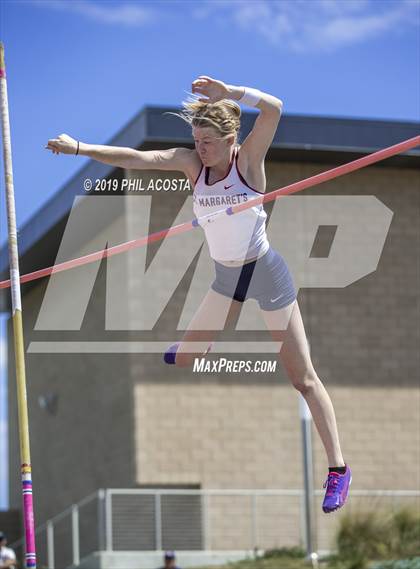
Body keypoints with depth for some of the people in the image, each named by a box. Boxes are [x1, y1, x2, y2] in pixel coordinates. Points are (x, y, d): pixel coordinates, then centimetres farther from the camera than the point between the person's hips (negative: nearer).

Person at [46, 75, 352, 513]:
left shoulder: (248, 159, -16)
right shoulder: (191, 163, -5)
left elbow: (272, 107, -32)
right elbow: (136, 158, -16)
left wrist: (223, 90, -29)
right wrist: (80, 148, -27)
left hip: (266, 273, -5)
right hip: (226, 277, 5)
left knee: (302, 376, -3)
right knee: (181, 358, 10)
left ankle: (338, 468, 2)